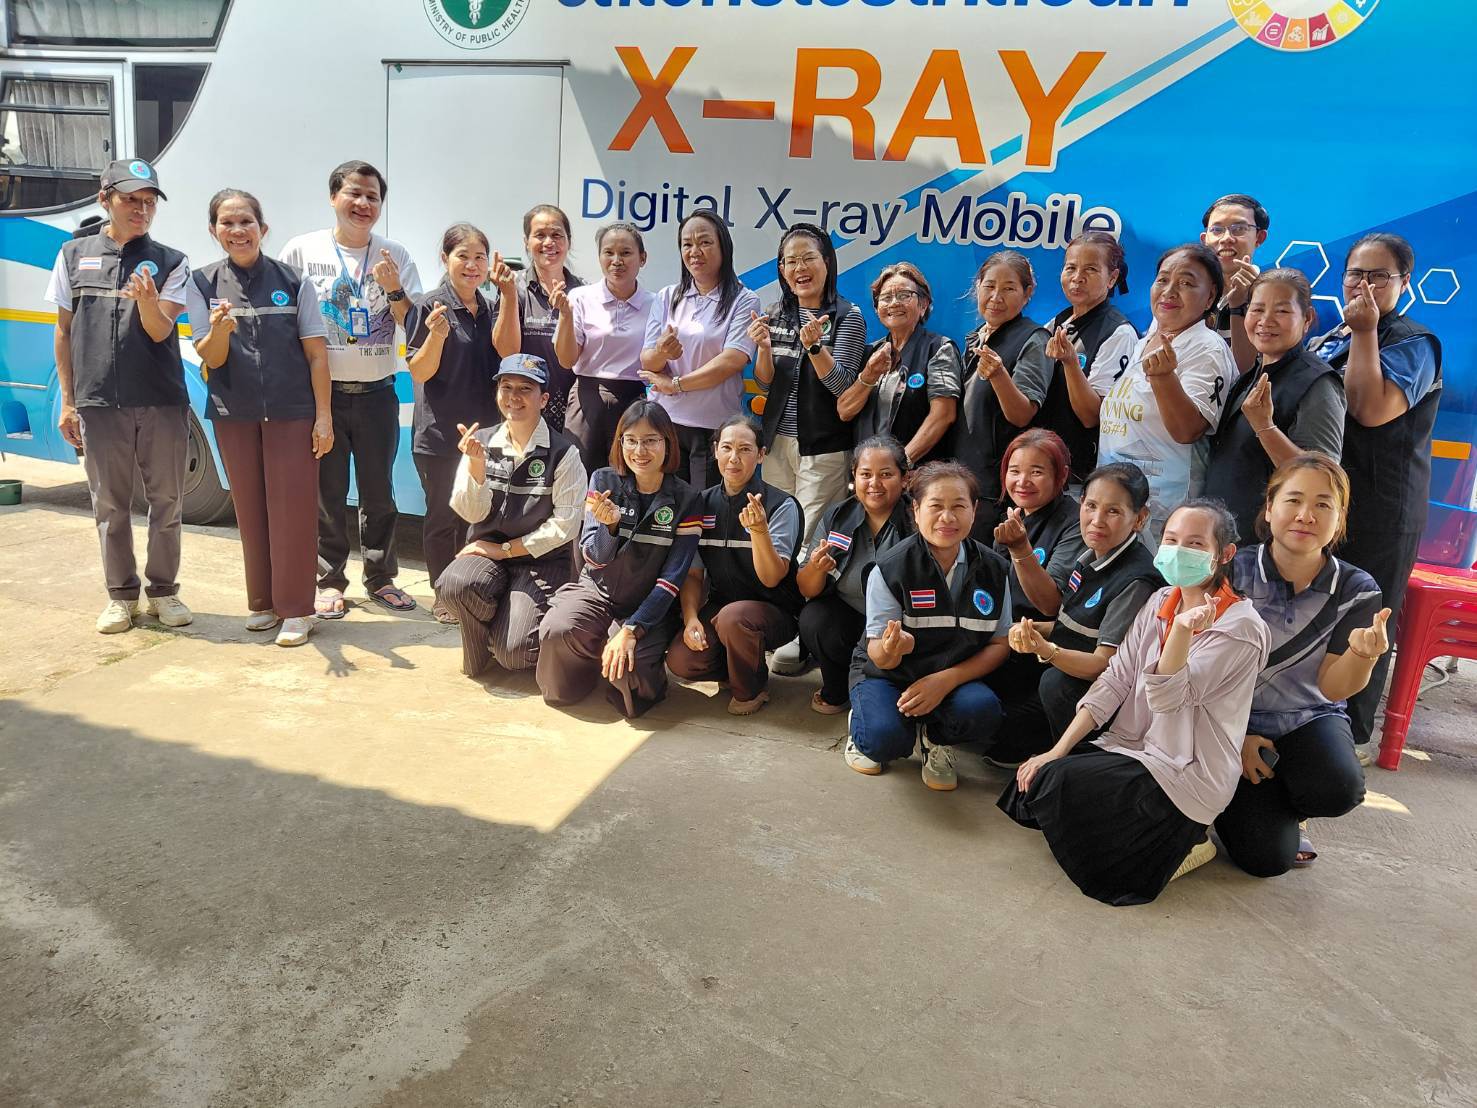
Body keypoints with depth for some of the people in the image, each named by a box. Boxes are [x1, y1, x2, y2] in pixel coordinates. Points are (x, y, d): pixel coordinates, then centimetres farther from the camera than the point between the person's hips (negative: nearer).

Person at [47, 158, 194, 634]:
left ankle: (163, 590, 18)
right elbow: (64, 331, 12)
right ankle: (121, 594, 19)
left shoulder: (170, 262, 4)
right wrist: (67, 401, 9)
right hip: (99, 404, 1)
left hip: (162, 403, -1)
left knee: (167, 501, 4)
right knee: (110, 504, 7)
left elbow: (160, 330, -4)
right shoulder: (74, 255, 9)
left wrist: (147, 300, -26)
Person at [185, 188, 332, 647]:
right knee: (250, 508, 10)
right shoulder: (203, 284, 3)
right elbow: (211, 358, -1)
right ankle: (262, 602, 23)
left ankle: (295, 609, 7)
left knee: (292, 507, -2)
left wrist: (323, 415, -6)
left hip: (291, 411, -2)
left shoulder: (292, 281, -2)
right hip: (233, 414, 2)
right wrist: (220, 328, -23)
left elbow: (316, 353, -1)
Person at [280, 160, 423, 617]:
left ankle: (381, 578, 23)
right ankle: (329, 581, 19)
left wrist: (393, 289, -17)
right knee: (327, 494, 6)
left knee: (379, 493, 9)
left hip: (377, 393, 1)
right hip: (323, 392, -1)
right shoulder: (302, 250, -1)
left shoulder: (394, 256, 3)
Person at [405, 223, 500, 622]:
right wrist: (437, 334, -26)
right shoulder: (431, 306, -8)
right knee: (442, 515, 5)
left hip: (482, 429, 5)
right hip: (440, 432, -5)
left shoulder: (490, 309, 9)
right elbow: (418, 373, -11)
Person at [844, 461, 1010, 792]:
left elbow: (1000, 644, -1)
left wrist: (946, 680, -17)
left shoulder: (992, 568, -3)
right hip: (888, 672, -2)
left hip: (957, 676, 3)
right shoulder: (891, 568, -14)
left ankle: (938, 740, 6)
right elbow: (878, 654, -13)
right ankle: (863, 718, 9)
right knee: (885, 740, -31)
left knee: (984, 710, -30)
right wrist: (891, 649, -40)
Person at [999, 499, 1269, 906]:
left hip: (1185, 772, -7)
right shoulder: (1161, 602, 5)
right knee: (1029, 781, -8)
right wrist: (1058, 750, -6)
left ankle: (1180, 842, -3)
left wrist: (1184, 628, -39)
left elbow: (1166, 698, -22)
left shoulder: (1240, 626, -15)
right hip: (1130, 748, 7)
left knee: (1054, 783, -23)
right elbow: (1115, 679, 1)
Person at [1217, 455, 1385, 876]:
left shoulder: (1356, 590, -7)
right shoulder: (1234, 572, -13)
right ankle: (1252, 805, 20)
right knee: (1267, 857, -17)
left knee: (1340, 789, -32)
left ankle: (1268, 805, 4)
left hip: (1310, 719, 2)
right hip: (1236, 722, -2)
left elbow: (1331, 687, -9)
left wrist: (1364, 654, -30)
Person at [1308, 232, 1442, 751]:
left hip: (1376, 514, -7)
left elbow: (1371, 409, -22)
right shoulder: (1325, 342, 17)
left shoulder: (1413, 343, -5)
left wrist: (1365, 333, -15)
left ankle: (1347, 735, 12)